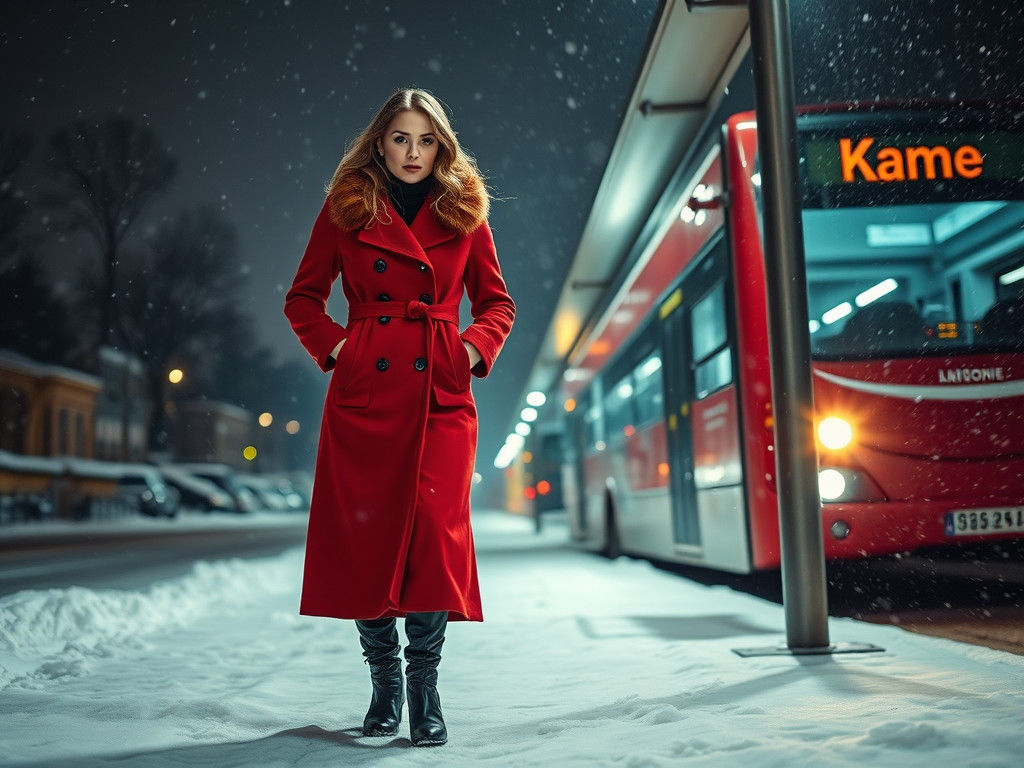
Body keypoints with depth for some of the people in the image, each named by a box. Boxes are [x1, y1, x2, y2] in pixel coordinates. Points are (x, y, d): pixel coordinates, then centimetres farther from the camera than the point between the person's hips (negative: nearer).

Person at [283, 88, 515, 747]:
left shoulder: (464, 214, 11)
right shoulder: (346, 209, 9)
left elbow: (497, 301, 17)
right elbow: (303, 297, 16)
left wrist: (476, 346, 0)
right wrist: (332, 345, 1)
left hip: (440, 394, 0)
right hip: (364, 390, 0)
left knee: (437, 526, -13)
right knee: (364, 531, -1)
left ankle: (425, 685, 2)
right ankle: (385, 683, 16)